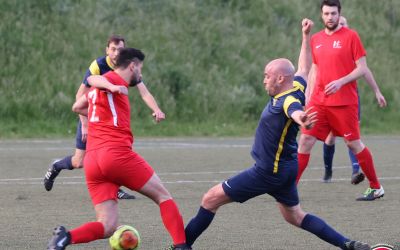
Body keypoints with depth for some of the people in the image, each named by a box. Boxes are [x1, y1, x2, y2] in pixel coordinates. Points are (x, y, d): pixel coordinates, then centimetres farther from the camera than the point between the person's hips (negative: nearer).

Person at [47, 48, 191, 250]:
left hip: (92, 161, 8)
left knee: (107, 227, -1)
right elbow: (93, 79, -23)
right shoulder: (115, 79, 1)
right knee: (163, 196, 9)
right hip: (117, 153, -8)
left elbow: (77, 107, 41)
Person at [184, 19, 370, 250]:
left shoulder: (288, 100, -27)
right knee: (295, 216, 21)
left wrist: (300, 118, -75)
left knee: (211, 199, -1)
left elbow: (294, 110, -52)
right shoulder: (297, 88, -1)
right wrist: (306, 36, 28)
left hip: (268, 172, -9)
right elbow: (304, 68, 21)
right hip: (285, 168, 9)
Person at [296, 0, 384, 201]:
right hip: (319, 102, 5)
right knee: (305, 140, -4)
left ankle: (376, 188, 12)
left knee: (354, 143, 0)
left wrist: (341, 82, -19)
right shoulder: (316, 40, 12)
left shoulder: (350, 36, -4)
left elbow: (362, 68, -6)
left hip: (345, 102, -5)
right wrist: (308, 98, 12)